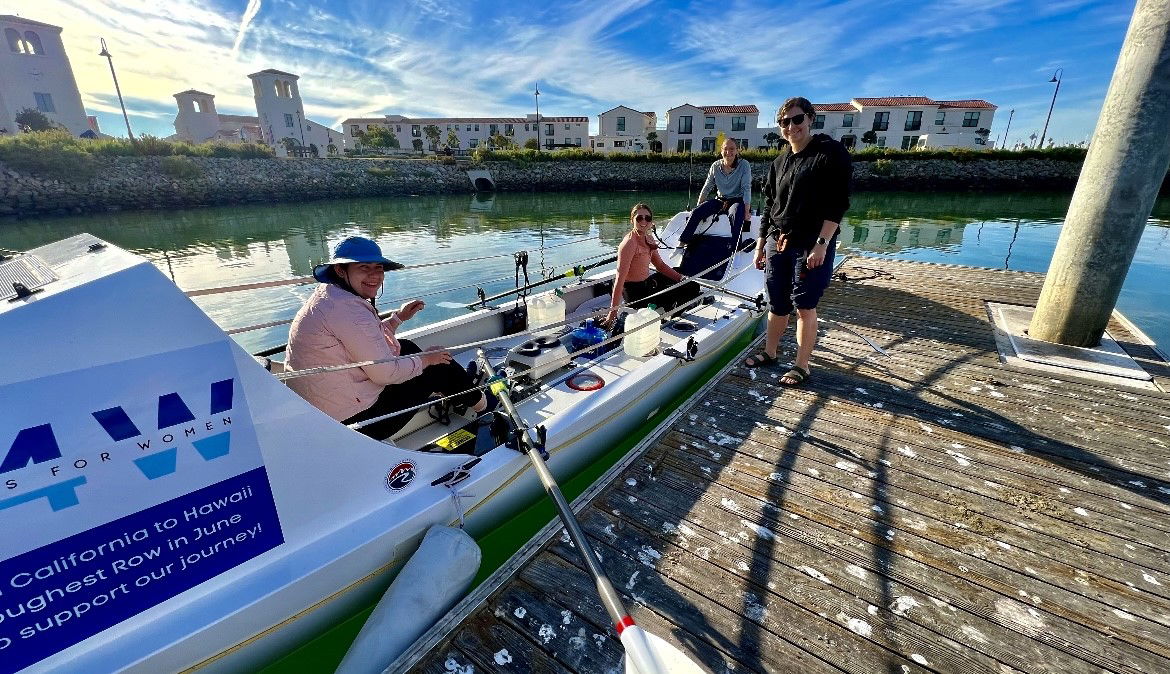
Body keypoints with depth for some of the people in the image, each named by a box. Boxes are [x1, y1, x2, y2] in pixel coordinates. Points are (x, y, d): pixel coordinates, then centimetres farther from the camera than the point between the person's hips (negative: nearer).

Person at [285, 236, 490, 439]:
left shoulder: (326, 295, 8)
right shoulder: (348, 309, -25)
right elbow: (385, 373, -24)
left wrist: (398, 317, 13)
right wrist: (426, 358, -9)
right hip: (357, 420, -10)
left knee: (406, 347, 20)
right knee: (438, 366, 3)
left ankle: (461, 380, 32)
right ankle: (477, 400, 28)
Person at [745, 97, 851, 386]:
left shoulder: (831, 153, -5)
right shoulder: (780, 162, 14)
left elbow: (837, 203, -11)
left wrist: (822, 244, -19)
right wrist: (761, 243, 16)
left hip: (811, 245, -5)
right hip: (777, 243, 6)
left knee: (805, 306, 0)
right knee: (776, 304, 12)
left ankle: (801, 366, 11)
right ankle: (769, 353, 28)